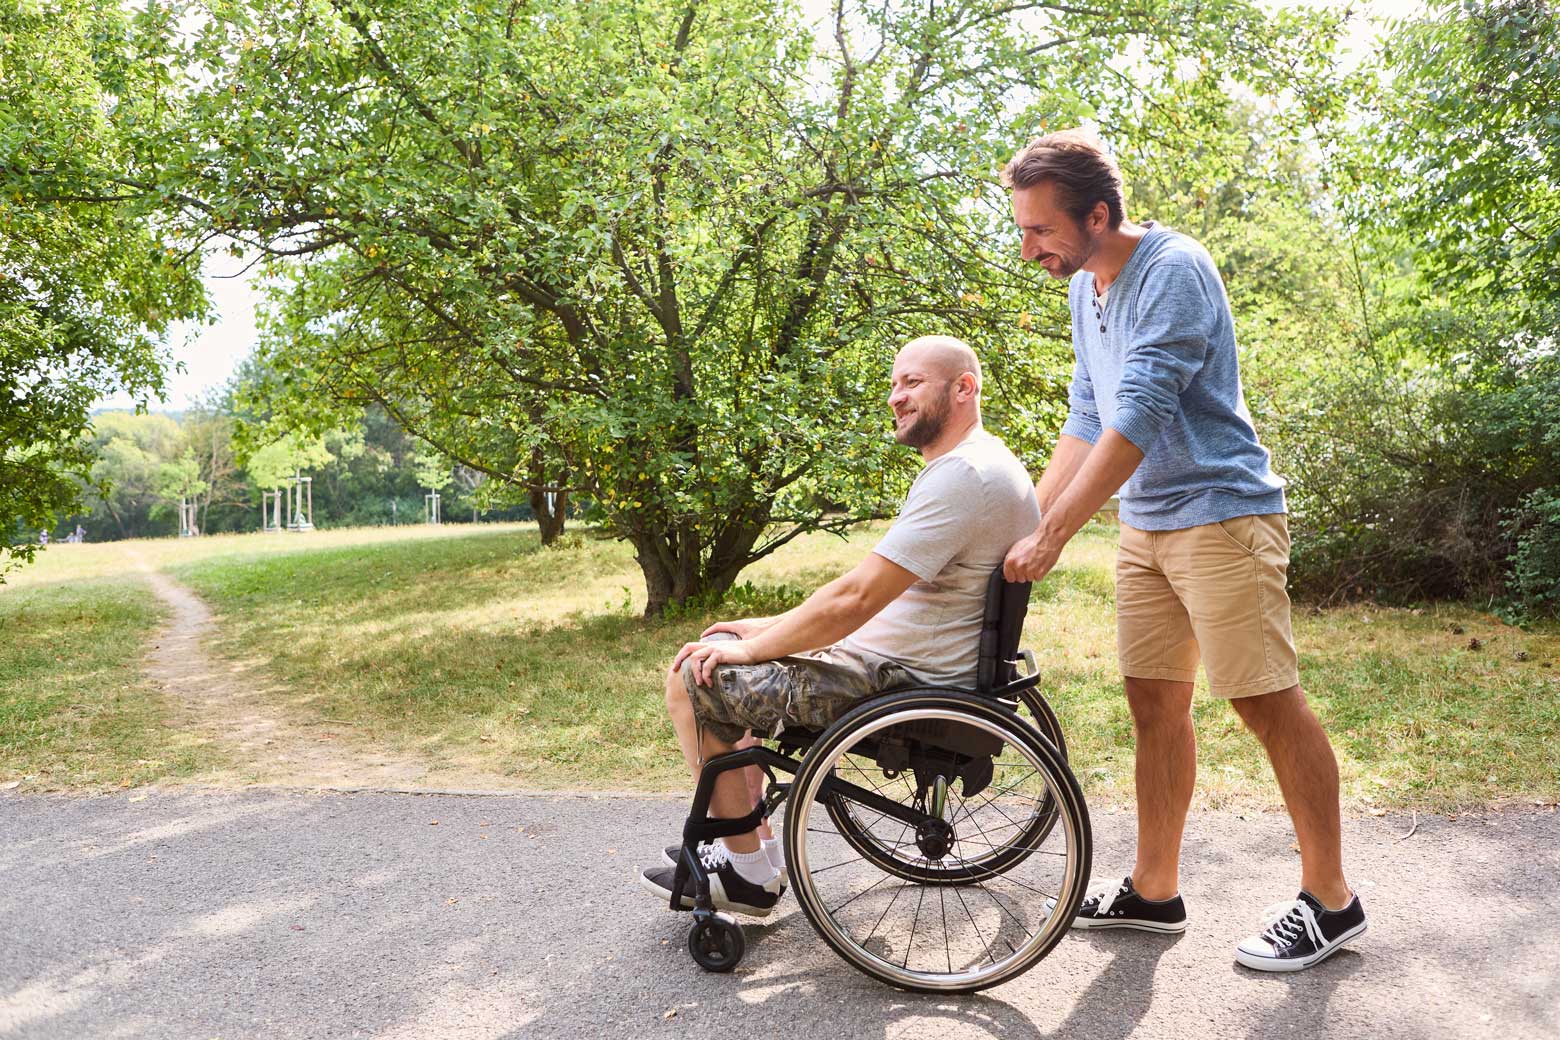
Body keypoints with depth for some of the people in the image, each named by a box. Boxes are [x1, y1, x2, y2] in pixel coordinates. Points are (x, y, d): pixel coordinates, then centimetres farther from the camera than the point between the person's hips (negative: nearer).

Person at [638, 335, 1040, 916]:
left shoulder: (962, 476, -22)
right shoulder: (982, 465, 13)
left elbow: (854, 599, -25)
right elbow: (875, 592, 16)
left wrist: (751, 647, -12)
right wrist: (775, 629, 11)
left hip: (901, 682, -11)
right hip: (907, 657, 11)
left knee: (692, 679, -7)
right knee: (721, 649, 18)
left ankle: (751, 874, 5)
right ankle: (739, 841, 24)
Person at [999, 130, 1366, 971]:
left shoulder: (1173, 270, -17)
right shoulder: (1084, 287, 11)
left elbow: (1138, 419, -24)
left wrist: (1052, 535, -23)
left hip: (1220, 514, -8)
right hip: (1144, 525, 8)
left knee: (1268, 704, -1)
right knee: (1155, 703, 10)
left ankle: (1330, 900, 14)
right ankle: (1155, 891, 21)